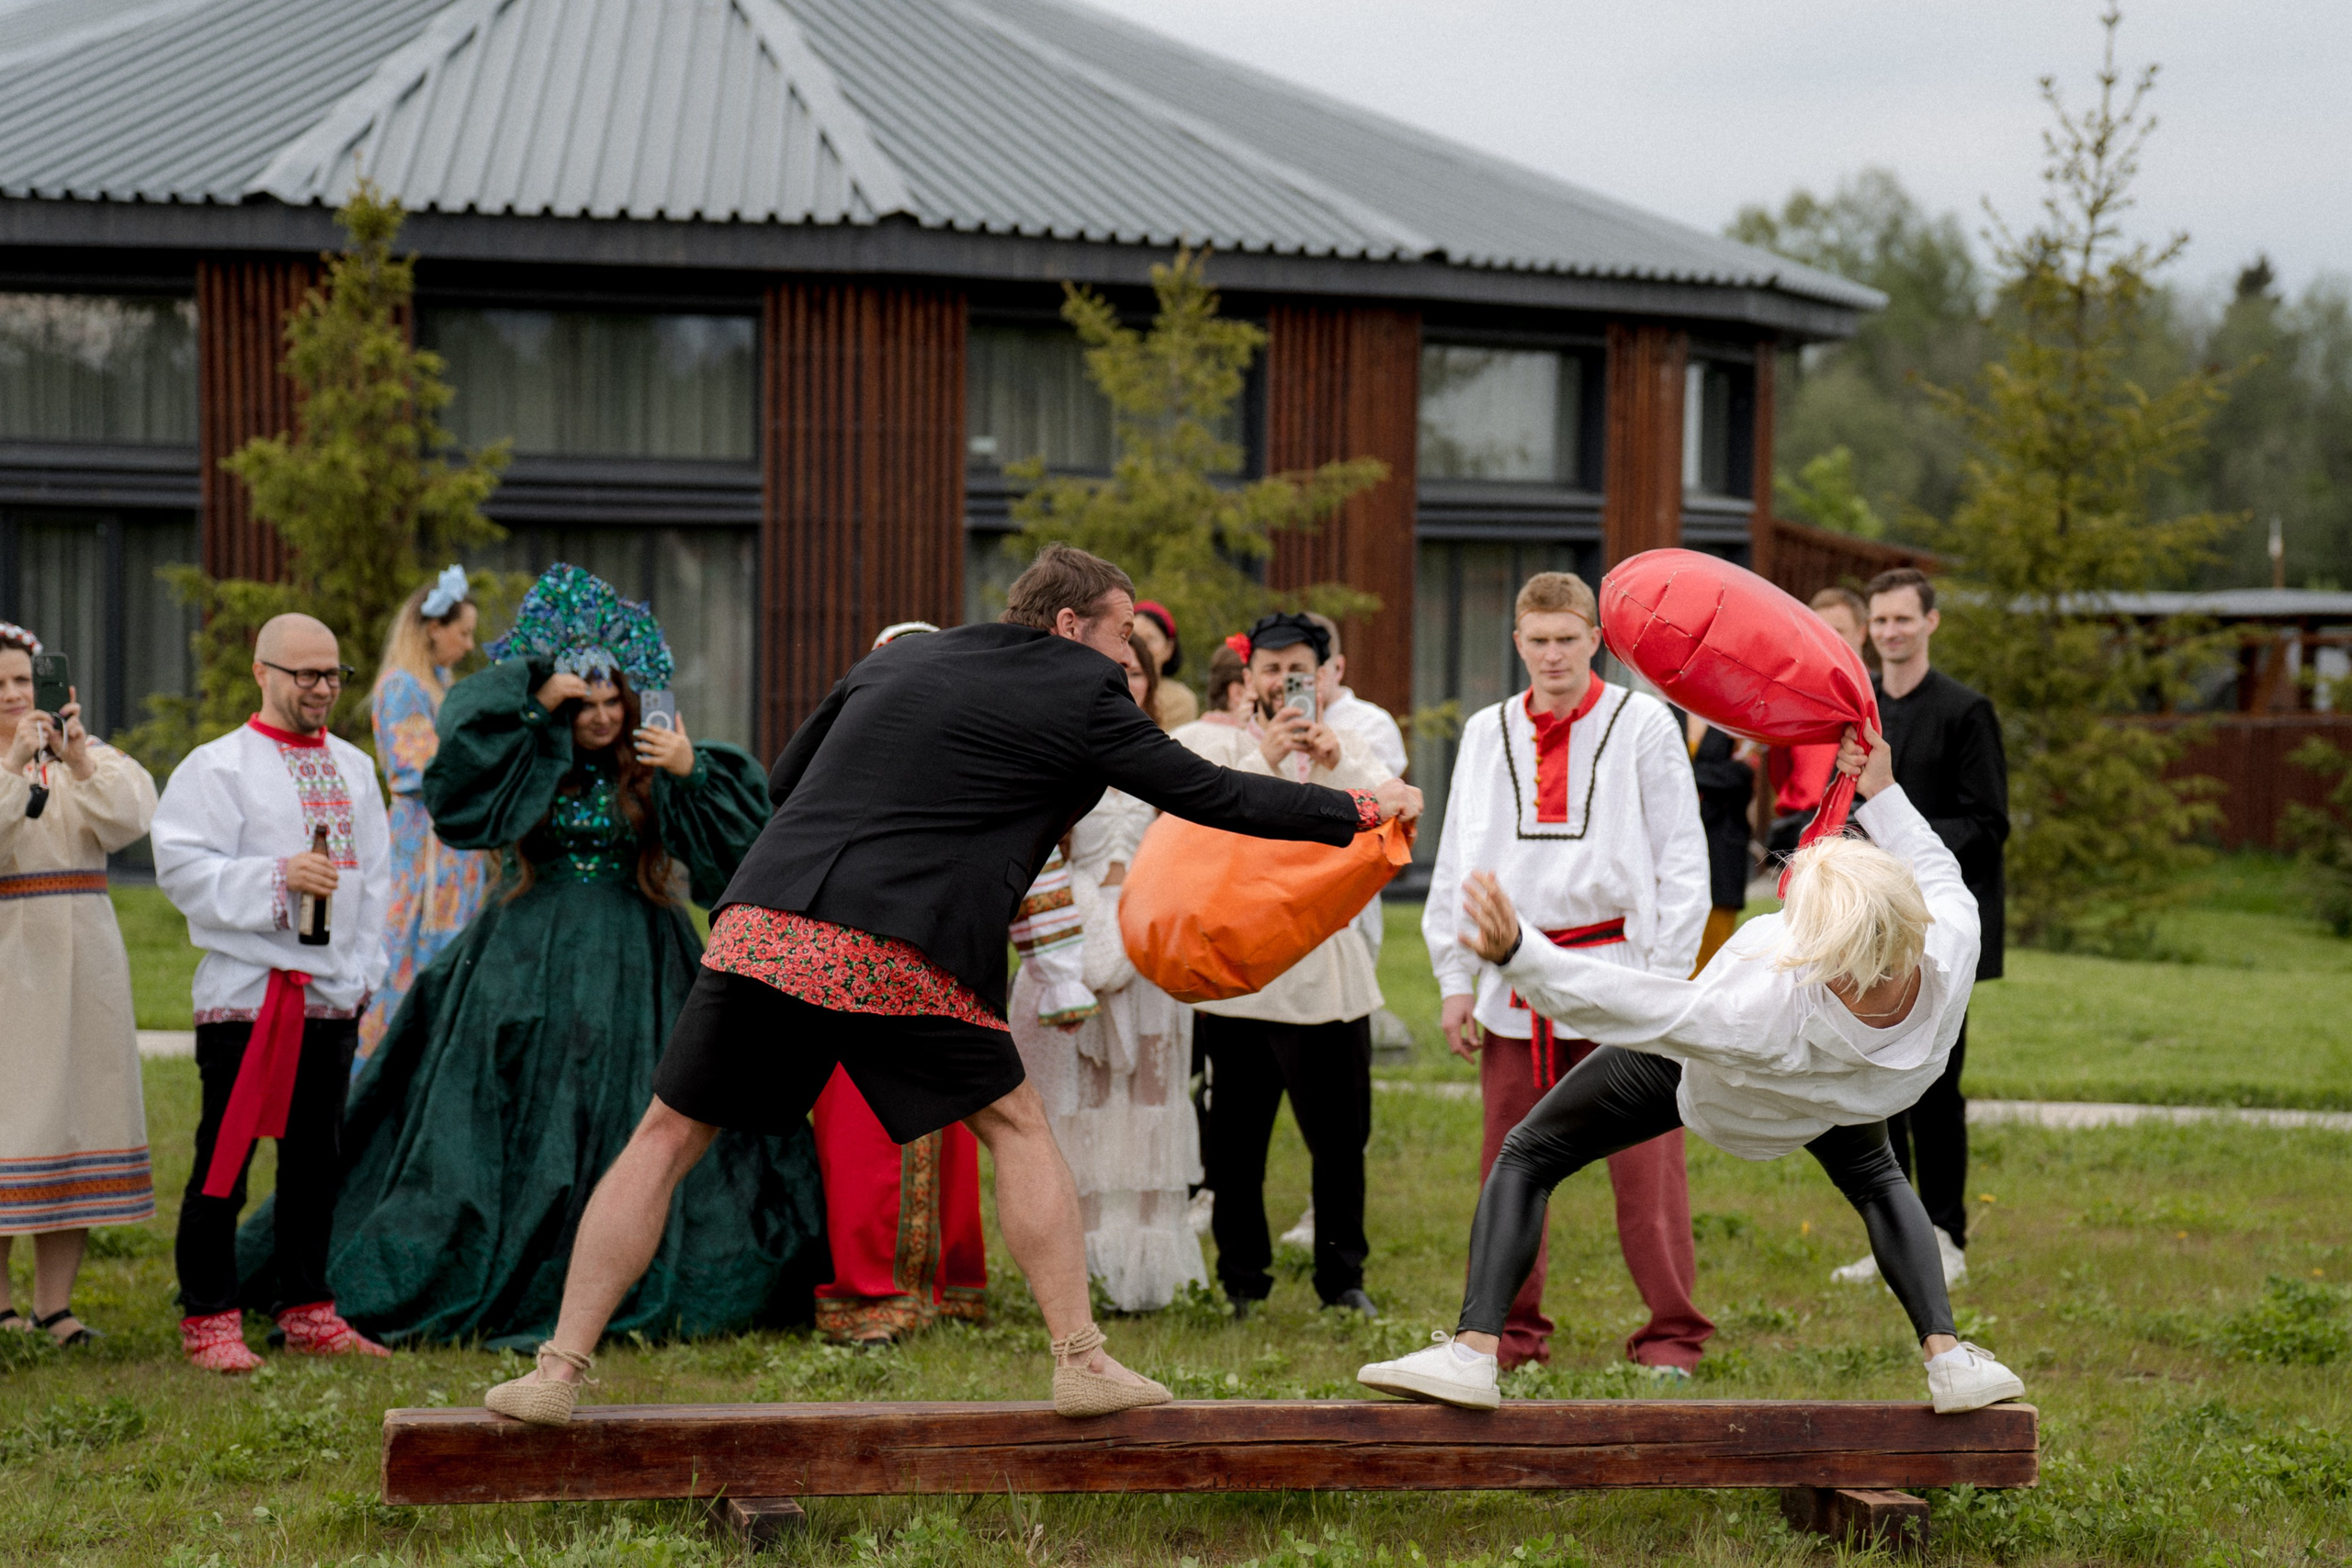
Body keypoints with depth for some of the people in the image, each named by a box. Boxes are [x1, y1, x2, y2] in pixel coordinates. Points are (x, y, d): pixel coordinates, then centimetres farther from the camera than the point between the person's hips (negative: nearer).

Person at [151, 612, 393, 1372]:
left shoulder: (354, 767, 14)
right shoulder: (217, 766, -4)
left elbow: (374, 874, 17)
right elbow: (182, 868, -11)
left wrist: (364, 971, 9)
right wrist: (279, 877, -21)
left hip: (333, 993, 6)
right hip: (245, 989, -6)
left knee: (317, 1159, 10)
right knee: (225, 1157, -3)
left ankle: (305, 1310, 20)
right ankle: (209, 1319, 4)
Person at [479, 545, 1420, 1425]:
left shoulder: (892, 661, 23)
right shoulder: (1081, 697, 8)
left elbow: (782, 780, 28)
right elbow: (1207, 793, 10)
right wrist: (1355, 813, 19)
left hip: (763, 923, 4)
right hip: (905, 955, -4)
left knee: (665, 1139, 10)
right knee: (1017, 1128, 15)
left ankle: (559, 1370, 6)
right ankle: (1080, 1361, 12)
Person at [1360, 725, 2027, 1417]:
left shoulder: (1771, 1016, -50)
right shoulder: (1952, 952, -36)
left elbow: (1629, 1006, -46)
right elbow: (1940, 876, -12)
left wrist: (1517, 954, -54)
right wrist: (1881, 793, -6)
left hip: (1701, 1082, -4)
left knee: (1527, 1158, 12)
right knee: (1875, 1180, 35)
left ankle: (1474, 1351, 0)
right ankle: (1947, 1356, 15)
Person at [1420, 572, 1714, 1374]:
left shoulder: (1643, 724, 2)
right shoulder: (1486, 734, 12)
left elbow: (1681, 861, 0)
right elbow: (1457, 864, 15)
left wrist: (1665, 978, -7)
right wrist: (1456, 978, 7)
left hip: (1616, 970, -3)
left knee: (1645, 1163, -3)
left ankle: (1670, 1335, 7)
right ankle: (1509, 1329, 17)